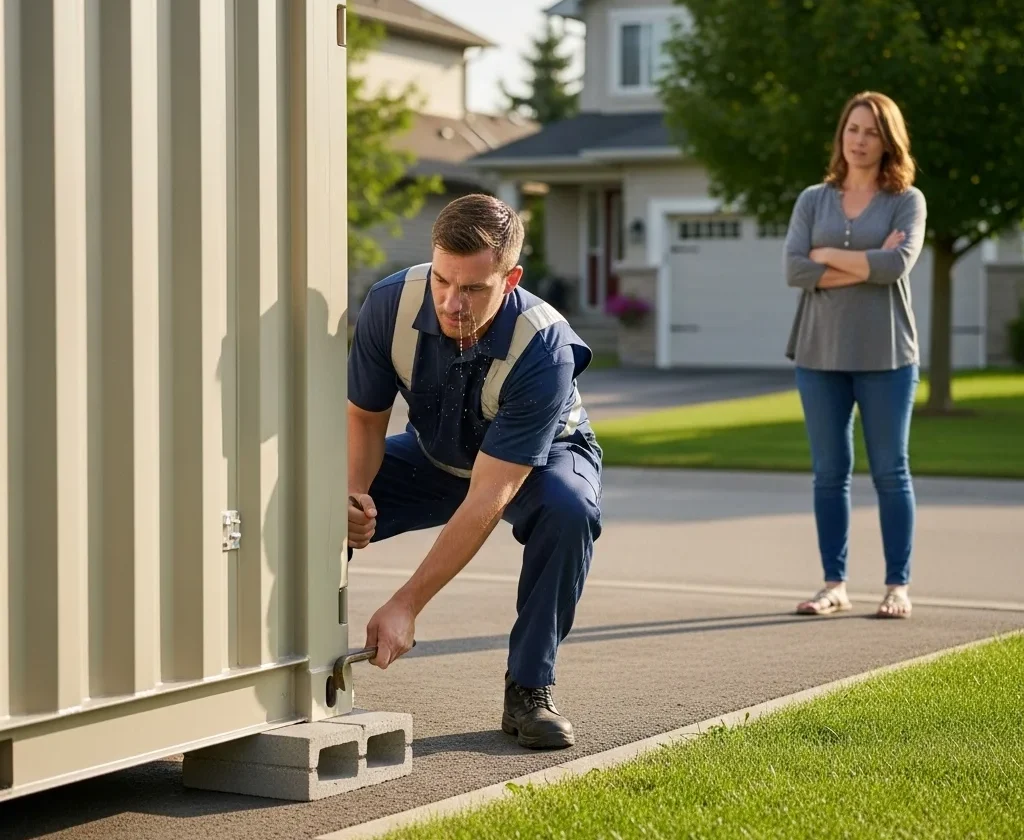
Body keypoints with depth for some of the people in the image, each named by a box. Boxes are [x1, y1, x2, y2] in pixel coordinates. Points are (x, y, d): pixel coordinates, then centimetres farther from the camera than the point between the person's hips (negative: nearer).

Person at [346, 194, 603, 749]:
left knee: (568, 509, -37)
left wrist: (406, 606, -41)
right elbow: (364, 417, -11)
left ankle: (528, 692, -19)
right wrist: (352, 494, -33)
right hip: (434, 455, 4)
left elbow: (488, 498, -39)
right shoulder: (391, 304, -27)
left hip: (539, 459, -3)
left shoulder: (544, 349, -38)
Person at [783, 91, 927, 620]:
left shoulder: (907, 200, 2)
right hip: (821, 354, 3)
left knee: (890, 471, 2)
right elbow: (795, 270, -5)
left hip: (885, 356, -2)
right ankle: (834, 585, 12)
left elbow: (898, 264, -15)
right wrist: (867, 264, -11)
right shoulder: (813, 200, 9)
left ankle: (898, 587, 8)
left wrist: (827, 255, -7)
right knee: (829, 472, 5)